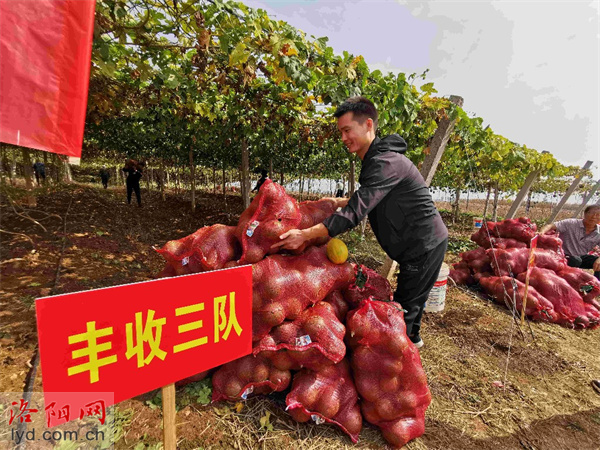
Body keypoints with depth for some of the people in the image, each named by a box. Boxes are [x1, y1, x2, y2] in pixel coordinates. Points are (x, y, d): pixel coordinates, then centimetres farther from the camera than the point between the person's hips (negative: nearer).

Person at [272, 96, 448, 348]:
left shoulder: (385, 162, -25)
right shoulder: (376, 160, 8)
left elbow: (357, 211, -34)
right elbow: (366, 202, 19)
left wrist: (305, 235, -37)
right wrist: (337, 202, 11)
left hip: (425, 246, -10)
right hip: (421, 244, 10)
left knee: (405, 305, 2)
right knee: (411, 299, 25)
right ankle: (412, 338, 45)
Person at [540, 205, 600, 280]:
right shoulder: (571, 224, -16)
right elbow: (550, 226, -28)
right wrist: (542, 232, -51)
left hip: (582, 257, 5)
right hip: (565, 256, -5)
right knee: (576, 261, -33)